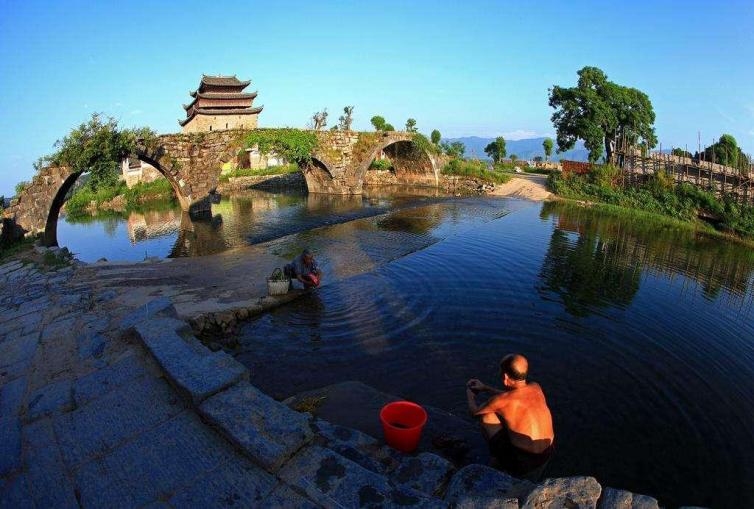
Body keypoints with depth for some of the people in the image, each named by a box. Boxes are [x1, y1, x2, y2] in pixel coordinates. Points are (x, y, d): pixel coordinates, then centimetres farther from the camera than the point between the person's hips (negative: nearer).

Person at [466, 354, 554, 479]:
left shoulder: (500, 400, -20)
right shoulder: (536, 387, -4)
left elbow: (474, 411, 1)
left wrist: (469, 393, 20)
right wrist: (485, 388, 24)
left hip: (522, 463, -6)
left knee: (486, 415, 5)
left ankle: (498, 460, 20)